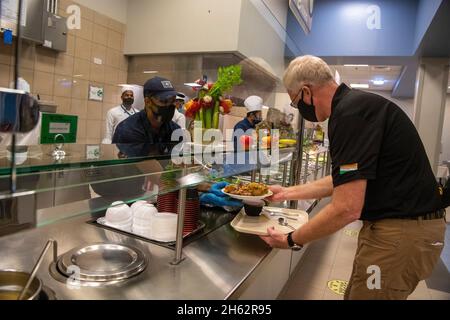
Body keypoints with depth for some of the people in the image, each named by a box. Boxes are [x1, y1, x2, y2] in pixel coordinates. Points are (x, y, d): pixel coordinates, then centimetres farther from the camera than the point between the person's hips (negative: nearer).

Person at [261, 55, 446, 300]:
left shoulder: (350, 113, -21)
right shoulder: (356, 105, 12)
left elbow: (346, 209, -25)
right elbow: (343, 182, 18)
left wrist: (291, 241, -11)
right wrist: (288, 192, 20)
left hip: (401, 232, -10)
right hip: (399, 224, 10)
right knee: (355, 294, 20)